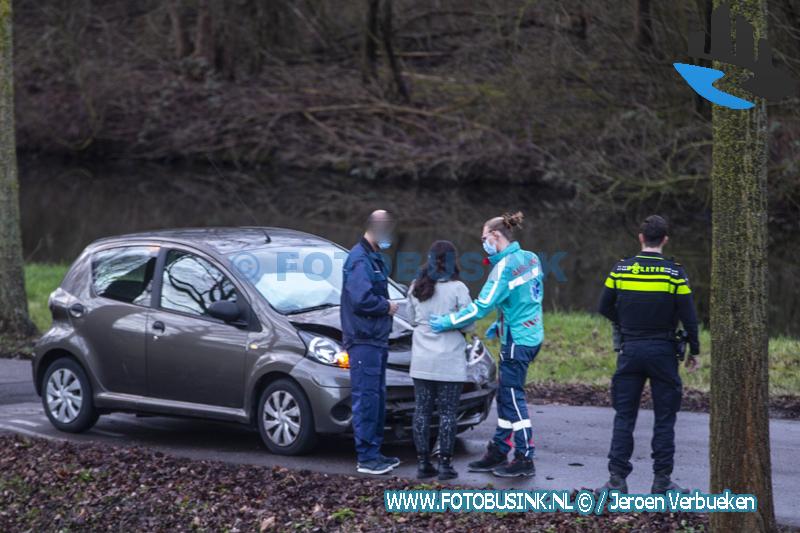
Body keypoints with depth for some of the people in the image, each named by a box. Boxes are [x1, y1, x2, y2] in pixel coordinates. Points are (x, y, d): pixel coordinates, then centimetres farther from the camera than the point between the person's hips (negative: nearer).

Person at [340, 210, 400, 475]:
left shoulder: (374, 258, 18)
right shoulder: (360, 259, -15)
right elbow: (361, 299, -25)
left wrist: (386, 305, 8)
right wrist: (386, 306, -11)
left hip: (376, 339, 10)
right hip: (363, 340, -10)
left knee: (378, 397, 14)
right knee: (366, 398, -8)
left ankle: (375, 452, 21)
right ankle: (366, 458, -6)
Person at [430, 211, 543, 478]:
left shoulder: (505, 267, -19)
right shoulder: (530, 258, 8)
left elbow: (482, 306, -20)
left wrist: (448, 322, -12)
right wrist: (501, 324, 20)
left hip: (517, 341, -9)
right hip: (532, 334, 9)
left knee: (513, 398, -2)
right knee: (505, 396, 15)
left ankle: (525, 459, 2)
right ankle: (498, 453, 22)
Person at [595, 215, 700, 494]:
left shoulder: (621, 269, -1)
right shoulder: (675, 273, -7)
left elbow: (605, 308, 6)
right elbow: (688, 317, -6)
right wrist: (694, 351, 5)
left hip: (630, 351, 2)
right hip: (663, 352, -2)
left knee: (624, 417, 7)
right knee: (664, 418, 7)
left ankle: (617, 478, 3)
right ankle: (662, 480, 8)